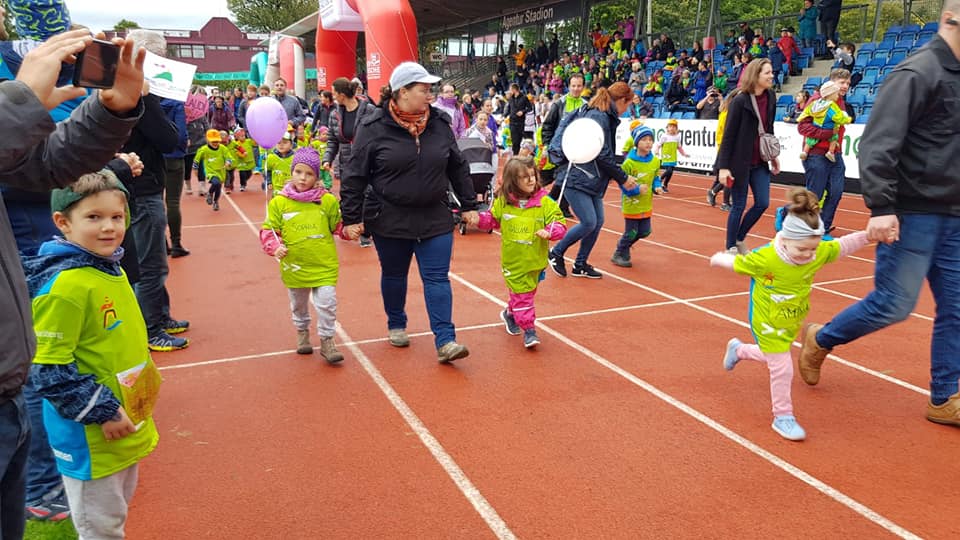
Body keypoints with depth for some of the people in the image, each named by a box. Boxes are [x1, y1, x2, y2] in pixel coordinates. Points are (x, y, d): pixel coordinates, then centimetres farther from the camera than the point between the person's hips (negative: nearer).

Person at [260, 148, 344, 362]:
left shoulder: (328, 200, -4)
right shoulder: (279, 202, -4)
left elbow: (338, 226, 6)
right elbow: (268, 230, 2)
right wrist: (275, 247, -14)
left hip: (324, 264, -1)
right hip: (294, 266, 2)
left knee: (327, 303, -5)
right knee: (298, 304, 20)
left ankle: (327, 341, 12)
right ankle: (302, 333, 44)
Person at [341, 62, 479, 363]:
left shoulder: (439, 124, 2)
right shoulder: (374, 128, -9)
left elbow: (458, 168, 11)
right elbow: (355, 176, -6)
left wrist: (468, 205, 11)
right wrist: (351, 219, -8)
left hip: (435, 219, 2)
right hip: (390, 221, -2)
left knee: (437, 278, -1)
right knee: (394, 276, 15)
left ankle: (445, 341, 0)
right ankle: (396, 326, 37)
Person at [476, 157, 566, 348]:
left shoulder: (544, 202, -9)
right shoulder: (503, 202, -4)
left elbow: (560, 223, -8)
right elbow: (491, 220, 11)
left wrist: (549, 232, -28)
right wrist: (478, 218, -7)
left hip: (534, 260, 1)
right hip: (512, 261, -1)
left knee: (526, 292, 18)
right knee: (521, 294, 1)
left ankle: (510, 314, 44)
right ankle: (529, 329, 11)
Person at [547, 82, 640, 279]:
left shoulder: (603, 115, 14)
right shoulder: (599, 117, -16)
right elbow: (603, 156, -18)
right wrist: (623, 178, -9)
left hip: (590, 179, 10)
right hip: (575, 178, -10)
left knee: (598, 221, 8)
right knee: (589, 222, -11)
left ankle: (580, 265, 20)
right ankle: (556, 253, 9)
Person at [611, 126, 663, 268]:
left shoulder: (655, 161, -1)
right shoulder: (629, 163, -18)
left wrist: (657, 187, -6)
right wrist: (637, 189, -28)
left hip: (647, 204, 6)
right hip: (631, 205, -6)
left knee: (645, 232, 13)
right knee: (631, 233, 3)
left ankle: (624, 244, 39)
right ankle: (619, 255, 26)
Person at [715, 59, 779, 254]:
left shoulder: (770, 98, 4)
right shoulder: (740, 101, -15)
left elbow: (769, 129, 15)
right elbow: (728, 135, -15)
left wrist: (773, 156, 18)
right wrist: (723, 166, -18)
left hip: (759, 163, 6)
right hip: (739, 163, -6)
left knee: (762, 203, 6)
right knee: (739, 206, 2)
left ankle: (739, 238, 26)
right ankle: (730, 248, 17)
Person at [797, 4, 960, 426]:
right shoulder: (917, 74, -14)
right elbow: (879, 144, -22)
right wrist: (881, 207, -27)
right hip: (911, 215, -8)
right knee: (894, 305, -4)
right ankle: (819, 341, 20)